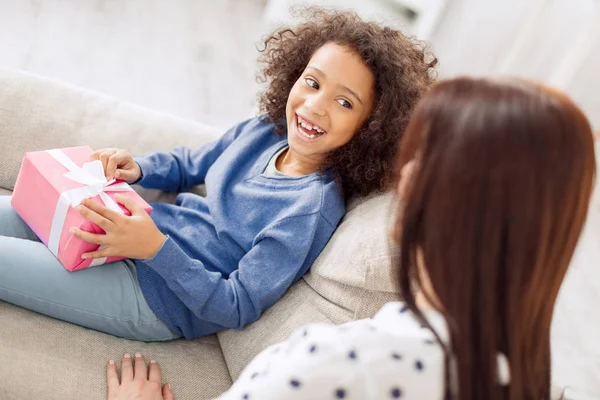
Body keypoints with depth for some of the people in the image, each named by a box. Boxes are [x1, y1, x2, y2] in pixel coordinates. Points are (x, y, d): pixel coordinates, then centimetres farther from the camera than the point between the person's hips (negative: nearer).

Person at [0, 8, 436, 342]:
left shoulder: (312, 209, -25)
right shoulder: (262, 131, -4)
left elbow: (236, 308, -21)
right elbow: (188, 166, 14)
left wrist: (156, 248, -31)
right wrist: (136, 168, -6)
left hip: (157, 295, -6)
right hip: (148, 231, 7)